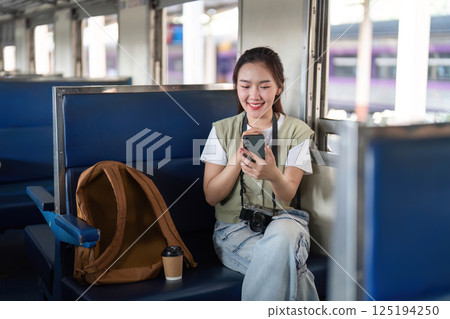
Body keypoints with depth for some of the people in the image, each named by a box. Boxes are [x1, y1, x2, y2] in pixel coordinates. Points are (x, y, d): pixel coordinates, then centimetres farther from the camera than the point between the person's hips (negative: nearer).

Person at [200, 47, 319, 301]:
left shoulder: (297, 131, 4)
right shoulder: (222, 130, 6)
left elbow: (287, 196, -5)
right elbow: (211, 196, 1)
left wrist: (273, 175, -30)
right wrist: (237, 159, -16)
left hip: (280, 220, 1)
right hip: (234, 226, 0)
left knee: (280, 238, -37)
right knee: (286, 267, -33)